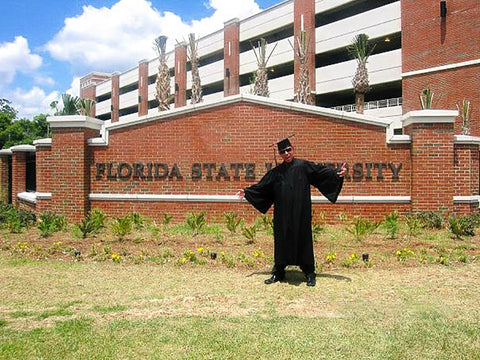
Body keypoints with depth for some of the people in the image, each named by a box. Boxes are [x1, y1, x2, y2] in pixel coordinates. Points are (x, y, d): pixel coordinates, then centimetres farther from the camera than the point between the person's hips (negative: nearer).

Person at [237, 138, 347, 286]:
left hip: (300, 212, -3)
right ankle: (278, 272, 20)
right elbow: (262, 187, 17)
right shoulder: (276, 171, 11)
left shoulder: (303, 166, 1)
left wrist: (337, 174, -21)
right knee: (281, 241, 8)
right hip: (282, 214, 3)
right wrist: (247, 192, 15)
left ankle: (309, 274, 13)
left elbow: (322, 172, -6)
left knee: (303, 239, 1)